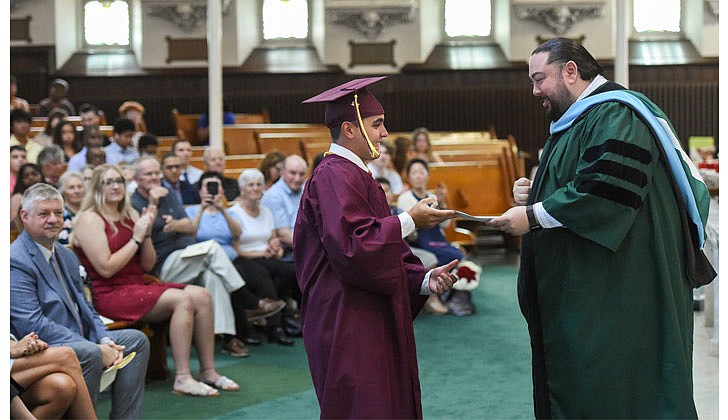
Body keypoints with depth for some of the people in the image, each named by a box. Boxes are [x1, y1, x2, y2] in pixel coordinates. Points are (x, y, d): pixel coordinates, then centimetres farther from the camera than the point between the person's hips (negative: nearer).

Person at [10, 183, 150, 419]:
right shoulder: (16, 261, -13)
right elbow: (32, 325, -21)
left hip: (78, 340, 9)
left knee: (136, 340, 0)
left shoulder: (67, 256, 17)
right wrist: (96, 348, -24)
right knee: (89, 353, -33)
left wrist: (104, 340, -2)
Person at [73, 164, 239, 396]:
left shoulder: (130, 215, 15)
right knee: (183, 300, -26)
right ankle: (182, 379, -26)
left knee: (201, 295, -11)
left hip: (138, 286, 8)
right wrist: (136, 238, -12)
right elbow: (106, 269, -16)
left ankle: (208, 371, -8)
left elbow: (148, 265, 12)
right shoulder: (90, 220, -7)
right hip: (109, 295, -8)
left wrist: (146, 234, -4)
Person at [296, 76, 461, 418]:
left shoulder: (353, 175, 19)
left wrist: (424, 279, 5)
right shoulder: (334, 176, -13)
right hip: (348, 325, -10)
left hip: (370, 321, 10)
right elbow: (353, 245, -25)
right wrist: (410, 220, -17)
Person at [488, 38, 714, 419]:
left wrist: (533, 216, -19)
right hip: (584, 290, 11)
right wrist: (533, 195, 5)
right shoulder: (578, 120, 18)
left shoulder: (614, 115, -15)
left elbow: (605, 191, -27)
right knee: (571, 387, 13)